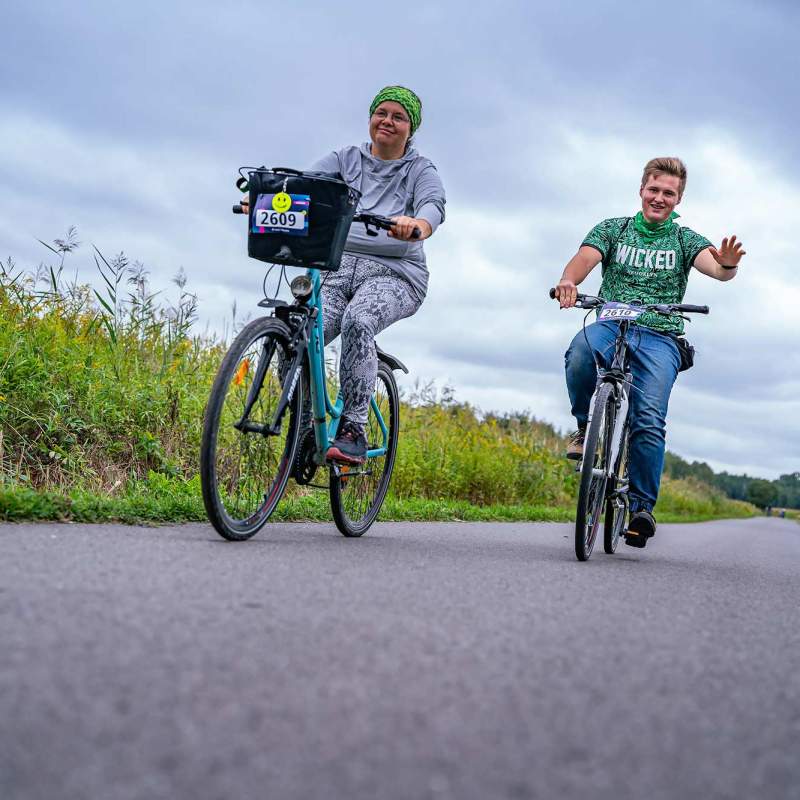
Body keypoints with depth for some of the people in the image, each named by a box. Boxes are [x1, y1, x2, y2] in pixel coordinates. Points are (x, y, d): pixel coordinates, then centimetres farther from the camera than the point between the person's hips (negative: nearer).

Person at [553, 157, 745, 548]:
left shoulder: (684, 239, 12)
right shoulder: (613, 229, 13)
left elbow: (712, 265, -7)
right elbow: (585, 257, -5)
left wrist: (727, 265, -33)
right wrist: (568, 280, -29)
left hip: (659, 337, 0)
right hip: (610, 324, 0)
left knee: (649, 421, -19)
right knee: (580, 354, -36)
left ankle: (642, 507, -9)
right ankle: (586, 426, -10)